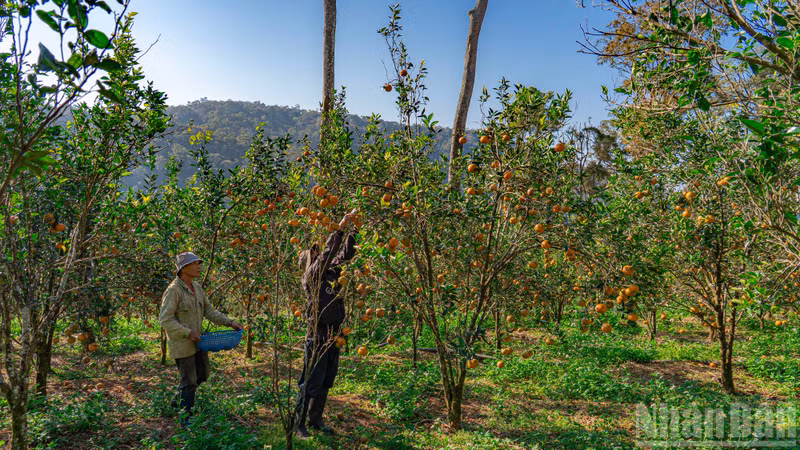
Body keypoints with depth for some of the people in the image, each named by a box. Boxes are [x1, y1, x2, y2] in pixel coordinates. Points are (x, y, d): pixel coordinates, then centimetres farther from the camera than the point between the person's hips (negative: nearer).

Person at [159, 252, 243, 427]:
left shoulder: (196, 287, 6)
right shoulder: (173, 290, -19)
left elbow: (209, 310, 11)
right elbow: (165, 320, -22)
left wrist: (229, 322, 2)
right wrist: (188, 333, -23)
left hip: (197, 341, 8)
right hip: (181, 345, -8)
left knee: (202, 375, 19)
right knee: (189, 381, 2)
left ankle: (178, 400, 40)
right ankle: (186, 418, 19)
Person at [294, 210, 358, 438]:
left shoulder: (331, 273, 10)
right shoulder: (310, 277, -9)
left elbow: (346, 254, 10)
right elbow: (327, 254, -20)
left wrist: (354, 229, 1)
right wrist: (340, 228, -20)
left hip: (333, 337, 7)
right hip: (317, 337, -7)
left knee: (325, 383, 15)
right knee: (310, 384, -1)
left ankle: (316, 420, 28)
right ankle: (299, 424, 10)